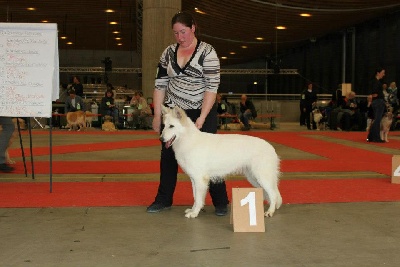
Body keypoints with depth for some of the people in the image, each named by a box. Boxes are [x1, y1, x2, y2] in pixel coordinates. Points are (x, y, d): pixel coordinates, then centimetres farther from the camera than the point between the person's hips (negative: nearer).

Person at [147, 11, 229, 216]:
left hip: (202, 112, -4)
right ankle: (163, 199, 22)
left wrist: (202, 117, -20)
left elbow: (212, 86, -14)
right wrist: (157, 115, 1)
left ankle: (221, 202, 9)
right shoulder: (168, 53, 5)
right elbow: (160, 85, 6)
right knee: (168, 155, 9)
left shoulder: (207, 52, -9)